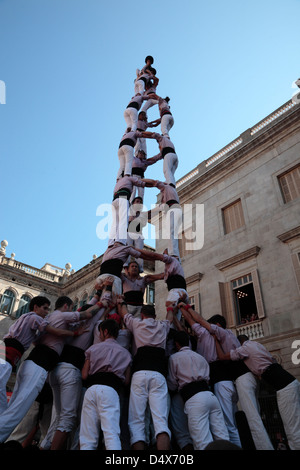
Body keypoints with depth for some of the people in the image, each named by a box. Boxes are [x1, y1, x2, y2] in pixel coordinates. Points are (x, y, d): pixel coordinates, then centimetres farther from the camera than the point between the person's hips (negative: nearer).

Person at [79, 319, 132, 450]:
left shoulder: (93, 348, 18)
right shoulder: (125, 353, 20)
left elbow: (84, 375, 13)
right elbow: (127, 380, 16)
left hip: (91, 389, 1)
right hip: (110, 390, 0)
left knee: (87, 437, 2)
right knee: (111, 432, -12)